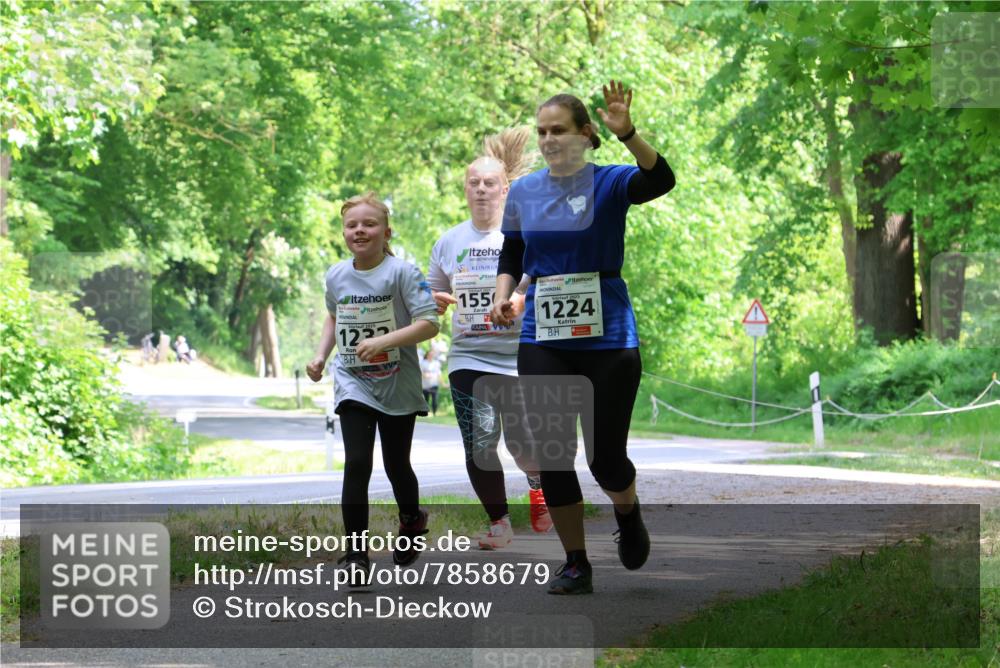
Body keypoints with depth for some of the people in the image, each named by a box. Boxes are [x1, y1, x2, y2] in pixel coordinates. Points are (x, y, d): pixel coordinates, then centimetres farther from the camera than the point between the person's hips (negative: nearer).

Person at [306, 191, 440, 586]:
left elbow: (429, 324, -19)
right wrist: (321, 354, 8)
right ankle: (356, 554, -9)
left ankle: (411, 522, 42)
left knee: (396, 466, 10)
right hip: (353, 384, 2)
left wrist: (383, 341, -29)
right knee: (357, 464, -13)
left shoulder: (401, 272, -13)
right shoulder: (336, 276, 2)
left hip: (398, 386, -2)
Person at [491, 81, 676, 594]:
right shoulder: (523, 192, 8)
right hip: (543, 340, 3)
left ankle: (627, 513, 34)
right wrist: (503, 297, -2)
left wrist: (626, 134, -41)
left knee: (605, 456, -1)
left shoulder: (609, 183, -5)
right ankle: (575, 565, 11)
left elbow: (661, 180, -26)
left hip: (607, 337, -3)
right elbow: (511, 258, 18)